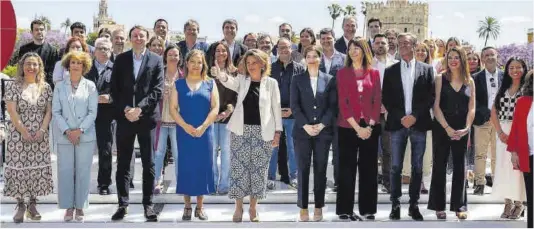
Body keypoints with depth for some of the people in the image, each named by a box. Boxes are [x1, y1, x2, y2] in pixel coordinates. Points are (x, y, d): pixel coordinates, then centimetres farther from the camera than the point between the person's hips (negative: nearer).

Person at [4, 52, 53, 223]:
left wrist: (42, 130, -9)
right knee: (19, 167, -3)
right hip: (18, 135, -3)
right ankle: (20, 205, 7)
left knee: (39, 168, 2)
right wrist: (24, 132, -13)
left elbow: (49, 111, 4)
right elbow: (12, 111, -8)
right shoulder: (13, 86, -2)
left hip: (40, 136, 3)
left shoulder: (45, 87, 8)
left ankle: (32, 204, 14)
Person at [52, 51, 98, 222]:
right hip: (65, 136, 1)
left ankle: (80, 207, 11)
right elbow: (56, 112, 3)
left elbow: (93, 112, -2)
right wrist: (67, 131, -9)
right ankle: (68, 207, 11)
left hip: (86, 136, -1)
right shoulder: (60, 86, 7)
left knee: (83, 172, 2)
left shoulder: (90, 86, 3)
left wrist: (80, 130, -12)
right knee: (65, 172, 2)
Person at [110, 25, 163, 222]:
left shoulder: (156, 60, 3)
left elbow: (157, 90, -4)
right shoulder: (121, 59, 8)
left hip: (146, 117, -1)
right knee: (123, 163, 4)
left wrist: (139, 108, -14)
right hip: (124, 117, 2)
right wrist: (125, 109, -9)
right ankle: (123, 204, 11)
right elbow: (114, 88, 5)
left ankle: (148, 204, 12)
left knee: (148, 163, 4)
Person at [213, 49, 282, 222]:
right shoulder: (242, 80, 6)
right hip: (241, 131, 1)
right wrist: (220, 74, -38)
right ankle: (238, 207, 12)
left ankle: (253, 208, 15)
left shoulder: (271, 83, 2)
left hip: (262, 132, -1)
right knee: (238, 168, 1)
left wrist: (277, 131, -3)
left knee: (258, 169, 4)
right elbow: (229, 82, -16)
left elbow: (276, 108, 2)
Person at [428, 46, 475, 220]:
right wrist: (447, 128, -15)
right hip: (441, 127, -2)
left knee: (460, 166, 7)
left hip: (462, 130, 2)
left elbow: (471, 108, 3)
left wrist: (466, 128, -12)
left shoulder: (469, 81, 7)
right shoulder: (440, 79, 0)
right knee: (439, 165, 1)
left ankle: (459, 205, 13)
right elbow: (436, 106, -6)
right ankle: (439, 205, 7)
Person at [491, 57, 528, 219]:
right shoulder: (503, 89, 12)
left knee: (518, 166, -5)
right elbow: (494, 111, 11)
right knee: (503, 166, 4)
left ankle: (519, 203, 6)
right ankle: (508, 202, 12)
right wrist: (500, 132, -2)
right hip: (503, 132, 4)